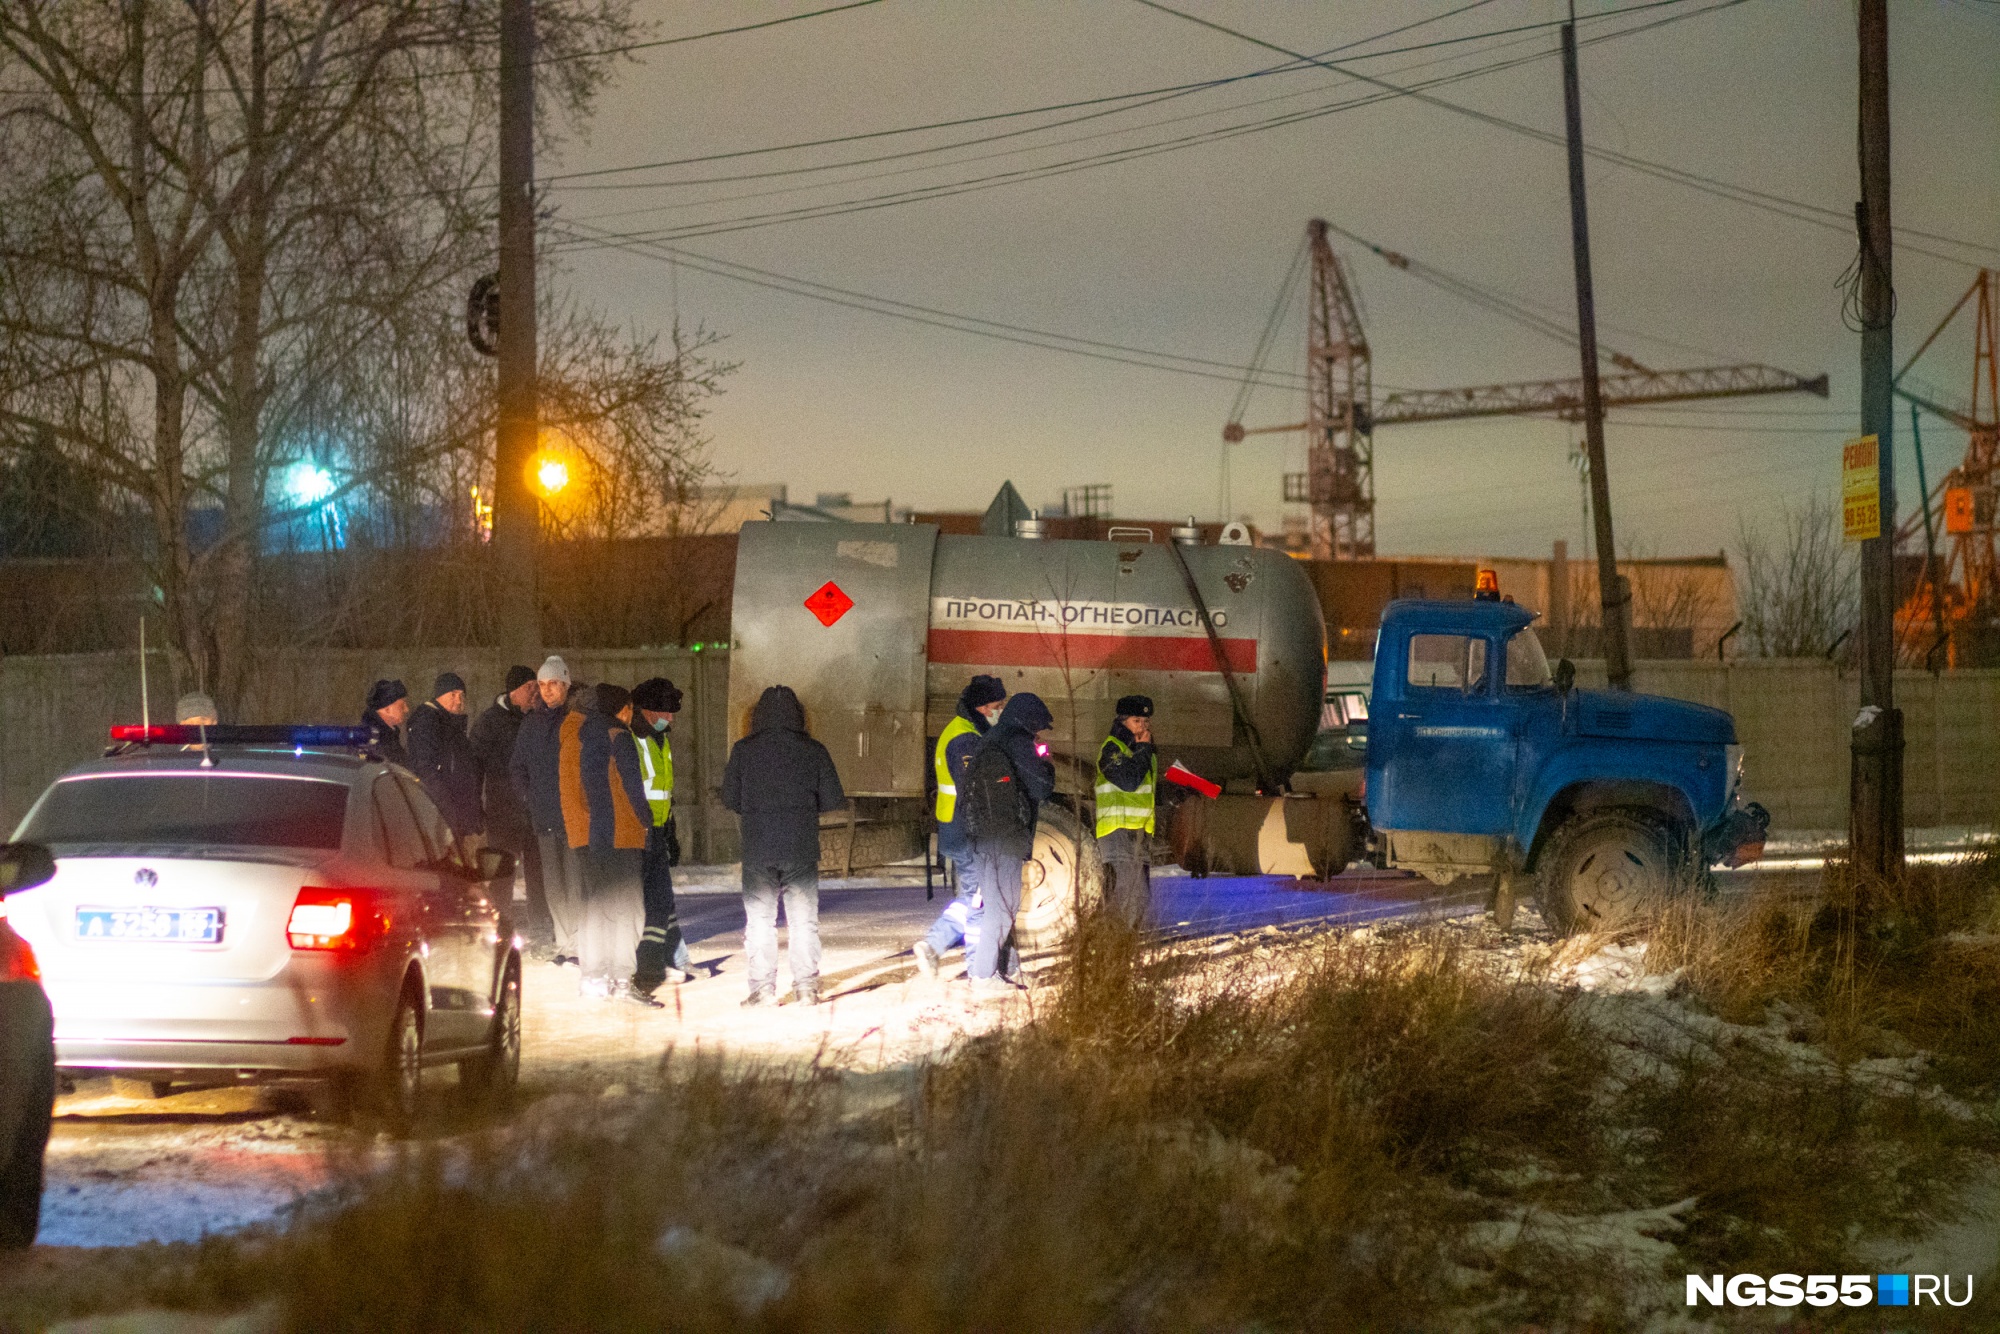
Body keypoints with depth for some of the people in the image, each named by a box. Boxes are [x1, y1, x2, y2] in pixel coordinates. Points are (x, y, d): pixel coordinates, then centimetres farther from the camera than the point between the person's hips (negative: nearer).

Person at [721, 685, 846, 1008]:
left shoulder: (743, 751, -3)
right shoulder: (813, 751, -3)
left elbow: (730, 799, 1)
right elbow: (833, 801, -1)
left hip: (757, 849, 0)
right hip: (801, 848, 0)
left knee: (759, 920, 6)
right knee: (804, 920, 8)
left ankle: (763, 988, 3)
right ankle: (806, 986, 7)